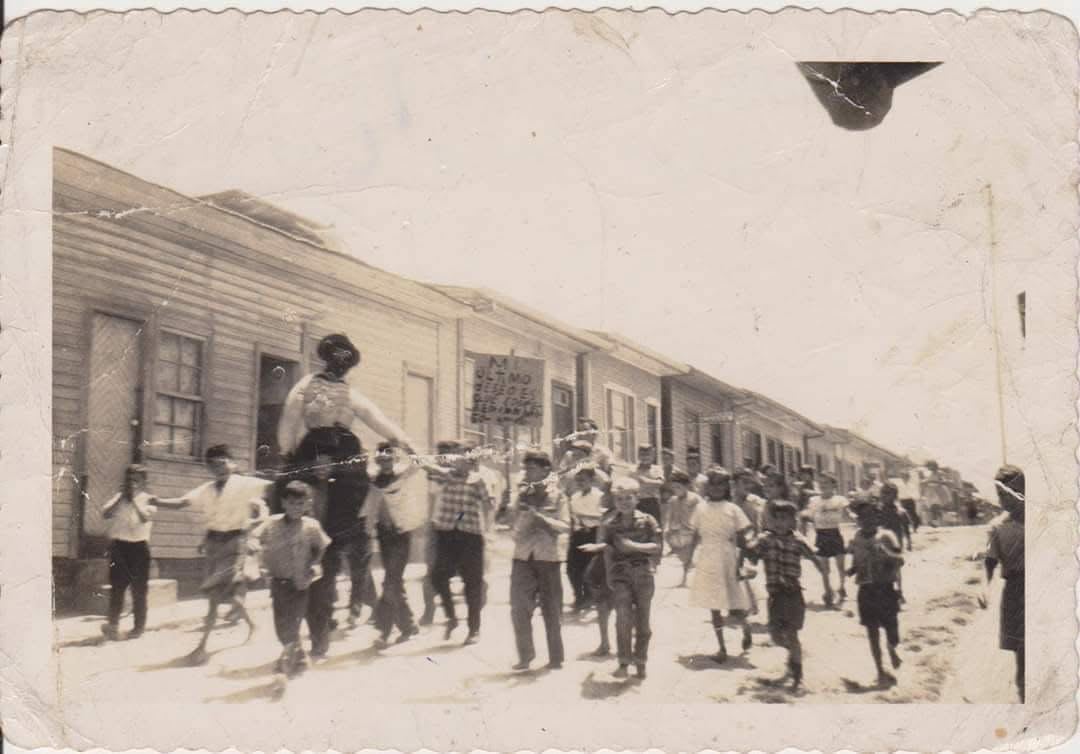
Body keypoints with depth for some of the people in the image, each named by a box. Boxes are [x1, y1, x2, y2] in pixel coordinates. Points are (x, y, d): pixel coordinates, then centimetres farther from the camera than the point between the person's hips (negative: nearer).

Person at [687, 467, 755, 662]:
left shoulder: (733, 510, 0)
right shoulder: (701, 508, 3)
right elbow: (696, 536, 5)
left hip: (728, 563, -2)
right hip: (707, 563, 2)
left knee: (734, 612, -5)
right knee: (714, 608, 7)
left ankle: (746, 627, 20)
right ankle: (722, 648, 19)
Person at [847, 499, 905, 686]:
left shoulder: (886, 536, -6)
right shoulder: (857, 539, 4)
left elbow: (900, 560, -12)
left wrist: (885, 551, -29)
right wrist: (851, 570, -7)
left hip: (886, 588, -2)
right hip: (866, 590, 2)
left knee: (891, 627, 1)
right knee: (872, 632, 4)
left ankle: (892, 649, 37)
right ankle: (880, 670, 18)